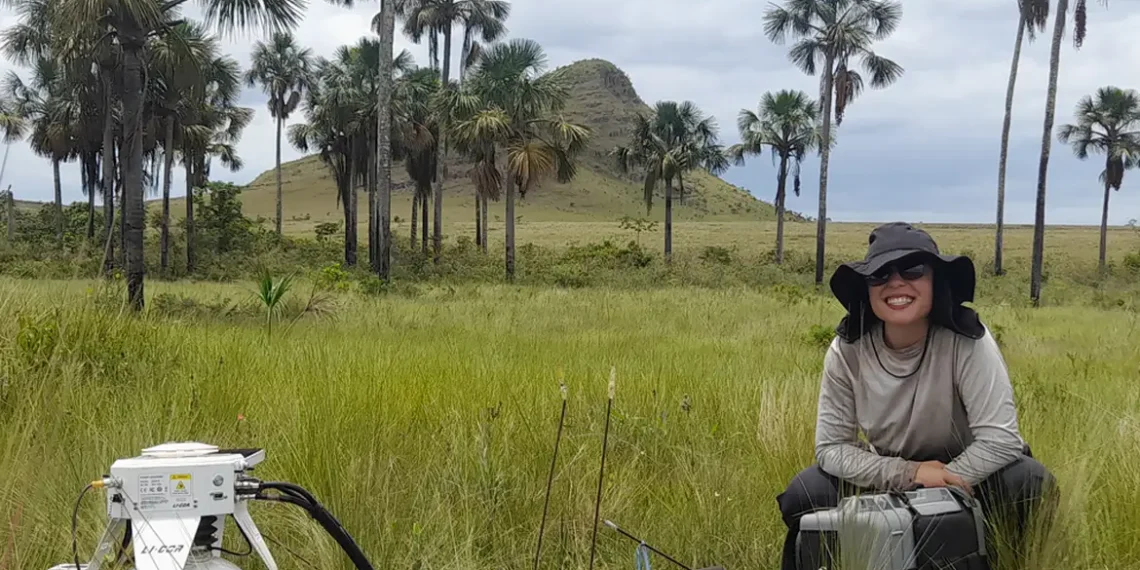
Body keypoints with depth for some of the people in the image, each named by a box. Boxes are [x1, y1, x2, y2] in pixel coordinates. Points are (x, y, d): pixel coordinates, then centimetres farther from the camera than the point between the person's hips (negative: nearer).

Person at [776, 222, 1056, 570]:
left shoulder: (967, 341, -24)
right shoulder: (847, 351, -17)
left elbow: (1000, 438, -26)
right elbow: (831, 446, -16)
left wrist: (942, 490, -33)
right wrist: (908, 474, -29)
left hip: (963, 478, -1)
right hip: (891, 480, 1)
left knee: (1029, 480, -30)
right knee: (804, 495, -23)